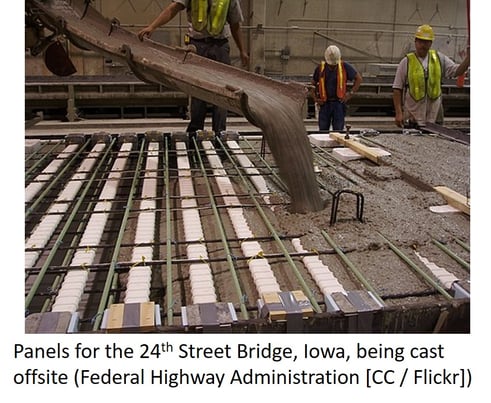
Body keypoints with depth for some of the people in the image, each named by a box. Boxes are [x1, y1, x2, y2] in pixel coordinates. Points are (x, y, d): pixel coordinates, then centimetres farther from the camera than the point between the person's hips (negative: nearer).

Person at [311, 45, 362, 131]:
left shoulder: (345, 67, -4)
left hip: (339, 103, -1)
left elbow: (359, 78, 4)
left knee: (338, 130, 1)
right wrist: (315, 98, 3)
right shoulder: (320, 68, 0)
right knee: (323, 130, 6)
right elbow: (313, 84, 15)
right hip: (324, 104, 2)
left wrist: (351, 93, -2)